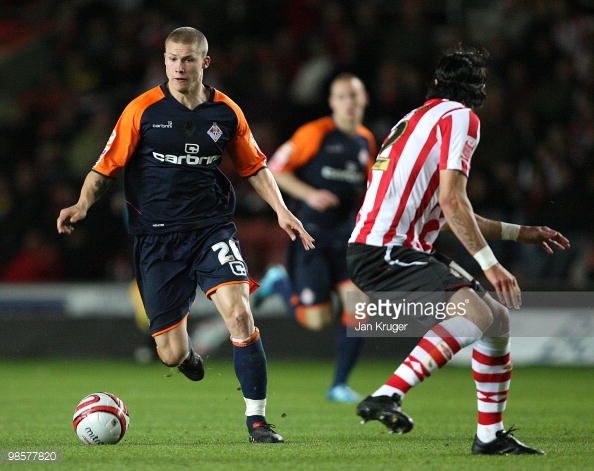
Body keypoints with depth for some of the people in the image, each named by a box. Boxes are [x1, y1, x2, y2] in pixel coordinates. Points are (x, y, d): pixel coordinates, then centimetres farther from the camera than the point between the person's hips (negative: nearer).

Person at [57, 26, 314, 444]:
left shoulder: (226, 112, 2)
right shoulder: (142, 110, -4)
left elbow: (254, 167, 16)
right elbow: (106, 167, 0)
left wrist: (281, 210, 4)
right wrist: (83, 205, -17)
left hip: (212, 227, 1)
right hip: (156, 235, -1)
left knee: (239, 313, -23)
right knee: (172, 355, -2)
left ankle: (257, 418, -12)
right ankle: (185, 348, 40)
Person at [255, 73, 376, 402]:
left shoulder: (366, 141, 11)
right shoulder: (314, 134, -8)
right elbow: (275, 170, -6)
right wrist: (309, 194, -18)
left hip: (347, 236, 5)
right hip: (310, 235, -5)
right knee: (318, 320, -7)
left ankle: (340, 384, 3)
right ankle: (280, 283, 25)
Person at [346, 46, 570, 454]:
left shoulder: (419, 118, 25)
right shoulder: (460, 117, -4)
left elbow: (447, 214, 32)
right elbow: (452, 203, -16)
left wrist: (519, 233, 33)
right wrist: (489, 263, -16)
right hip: (384, 252, -10)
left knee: (498, 317, 13)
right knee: (477, 313, -29)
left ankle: (490, 435, 18)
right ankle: (386, 397, -35)